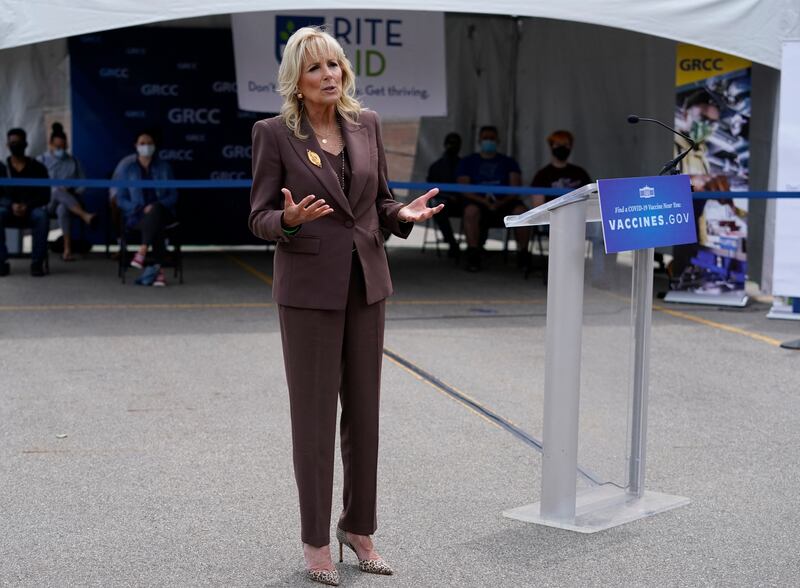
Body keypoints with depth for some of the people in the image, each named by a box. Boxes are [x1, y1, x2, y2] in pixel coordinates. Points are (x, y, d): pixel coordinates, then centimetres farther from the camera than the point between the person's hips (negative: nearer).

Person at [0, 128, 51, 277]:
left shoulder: (38, 168, 4)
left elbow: (45, 196, -3)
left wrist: (27, 206, -21)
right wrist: (12, 205, -22)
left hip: (32, 209, -1)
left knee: (42, 215, -36)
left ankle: (37, 261, -30)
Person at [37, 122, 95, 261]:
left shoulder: (73, 162, 18)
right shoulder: (41, 160, 12)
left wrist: (72, 191, -6)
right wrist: (56, 189, -11)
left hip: (68, 200, 1)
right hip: (47, 201, -1)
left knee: (63, 208, -38)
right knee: (58, 192, -38)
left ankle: (68, 249, -44)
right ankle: (84, 215, -58)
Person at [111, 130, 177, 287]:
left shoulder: (164, 167, 8)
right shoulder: (126, 167, 4)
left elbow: (173, 195, 6)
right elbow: (120, 199, 2)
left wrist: (155, 206, -14)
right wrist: (140, 209, -15)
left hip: (162, 212, 1)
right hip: (135, 216, -1)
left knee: (155, 210, -39)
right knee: (157, 227, -37)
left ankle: (142, 252, -43)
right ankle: (158, 271, -42)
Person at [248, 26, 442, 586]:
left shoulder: (367, 124, 7)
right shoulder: (274, 133, -5)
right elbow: (259, 217, -4)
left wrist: (405, 214, -8)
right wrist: (289, 220, -26)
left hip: (366, 282, 5)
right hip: (309, 286, -4)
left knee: (364, 410, 10)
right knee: (314, 414, 2)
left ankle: (359, 527, 25)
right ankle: (316, 540, 14)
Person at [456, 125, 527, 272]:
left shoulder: (508, 162, 19)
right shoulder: (468, 162, 17)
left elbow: (516, 187, 5)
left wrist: (501, 202, -16)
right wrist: (484, 201, -16)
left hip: (504, 203, 1)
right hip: (478, 202, -1)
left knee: (521, 211, -31)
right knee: (471, 210, -37)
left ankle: (522, 253, -15)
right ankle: (473, 256, -29)